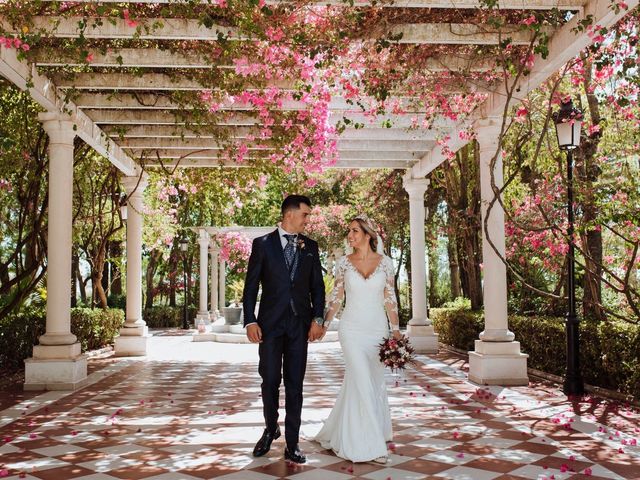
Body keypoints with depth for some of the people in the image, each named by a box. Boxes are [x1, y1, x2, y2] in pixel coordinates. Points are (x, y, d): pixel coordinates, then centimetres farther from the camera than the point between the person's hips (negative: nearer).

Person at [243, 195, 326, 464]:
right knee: (270, 381, 8)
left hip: (300, 324, 2)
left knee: (295, 384, 4)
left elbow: (317, 286, 8)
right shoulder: (263, 244, 1)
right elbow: (251, 285, -1)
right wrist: (250, 321, -8)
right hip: (270, 323, -1)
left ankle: (292, 444, 12)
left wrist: (317, 318, -3)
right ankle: (271, 429, 32)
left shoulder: (310, 247, 8)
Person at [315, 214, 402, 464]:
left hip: (377, 328, 2)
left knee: (374, 381, 11)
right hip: (352, 328, -2)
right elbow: (336, 296, 6)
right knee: (362, 382, -7)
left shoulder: (385, 262, 1)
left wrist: (396, 330, -1)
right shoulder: (344, 262, 0)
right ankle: (368, 444, 3)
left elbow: (390, 298, 3)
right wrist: (323, 325, 3)